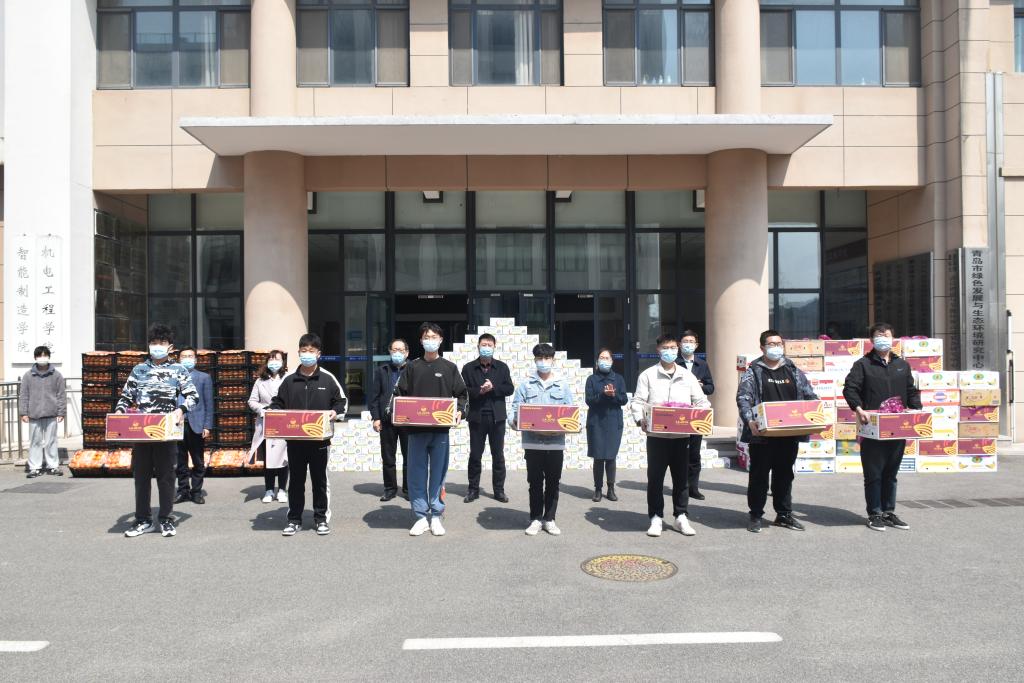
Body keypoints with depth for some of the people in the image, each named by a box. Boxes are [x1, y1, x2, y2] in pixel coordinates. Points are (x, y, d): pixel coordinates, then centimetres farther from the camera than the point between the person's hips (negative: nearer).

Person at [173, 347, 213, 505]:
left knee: (199, 462, 4)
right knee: (180, 462, 8)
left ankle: (196, 492, 12)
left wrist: (207, 426, -5)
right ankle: (183, 491, 17)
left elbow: (209, 404, 2)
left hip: (196, 426, -1)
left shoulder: (204, 377, 6)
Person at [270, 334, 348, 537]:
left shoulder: (328, 379, 1)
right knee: (296, 480, 9)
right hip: (294, 439, 2)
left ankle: (321, 518, 19)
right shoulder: (289, 380, 6)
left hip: (319, 439, -1)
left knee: (320, 480, 7)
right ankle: (294, 519, 20)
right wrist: (276, 413, -6)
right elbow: (276, 403, 14)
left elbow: (342, 401, 6)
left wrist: (335, 412, -13)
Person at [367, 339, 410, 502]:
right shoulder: (382, 371, 8)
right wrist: (375, 418, -2)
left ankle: (408, 489, 17)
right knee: (388, 457, 8)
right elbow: (373, 396, 6)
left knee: (409, 456, 6)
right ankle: (390, 489, 20)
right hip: (387, 420, 2)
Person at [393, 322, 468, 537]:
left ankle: (436, 516, 15)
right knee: (417, 474, 3)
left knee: (438, 473, 5)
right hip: (416, 429, 1)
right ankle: (420, 516, 13)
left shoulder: (449, 367, 7)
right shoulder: (412, 367, 8)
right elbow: (400, 394, 9)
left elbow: (461, 394, 9)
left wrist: (459, 411, -9)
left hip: (440, 429, -1)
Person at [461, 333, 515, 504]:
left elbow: (509, 388, 0)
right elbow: (463, 391, -4)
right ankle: (473, 489, 15)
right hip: (477, 417, -1)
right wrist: (479, 391, -18)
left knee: (498, 455, 6)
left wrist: (493, 388, -14)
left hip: (497, 417, 1)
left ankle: (499, 490, 14)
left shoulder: (502, 367, 8)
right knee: (475, 455, 5)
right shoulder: (469, 368, 5)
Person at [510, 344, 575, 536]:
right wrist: (514, 420, -19)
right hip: (532, 441, -1)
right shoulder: (526, 385, 5)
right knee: (535, 482, 7)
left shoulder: (563, 385, 7)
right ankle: (535, 519, 18)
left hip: (556, 441, 1)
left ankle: (549, 519, 20)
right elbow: (515, 410, 1)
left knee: (553, 482, 8)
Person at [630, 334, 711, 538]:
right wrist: (640, 419, -20)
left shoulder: (688, 376, 9)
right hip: (656, 435, -2)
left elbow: (701, 402, 9)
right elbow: (638, 402, -2)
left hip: (681, 435, 2)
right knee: (655, 477, 3)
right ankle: (656, 518, 13)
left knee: (681, 477, 8)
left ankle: (681, 517, 19)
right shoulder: (647, 375, 1)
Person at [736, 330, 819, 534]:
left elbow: (810, 396, 13)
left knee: (785, 474, 14)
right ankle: (756, 516, 13)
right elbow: (743, 399, -11)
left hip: (789, 434, 4)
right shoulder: (753, 372, -1)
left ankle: (784, 514, 25)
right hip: (762, 434, -4)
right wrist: (750, 421, -27)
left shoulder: (794, 372, 14)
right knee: (759, 475, 3)